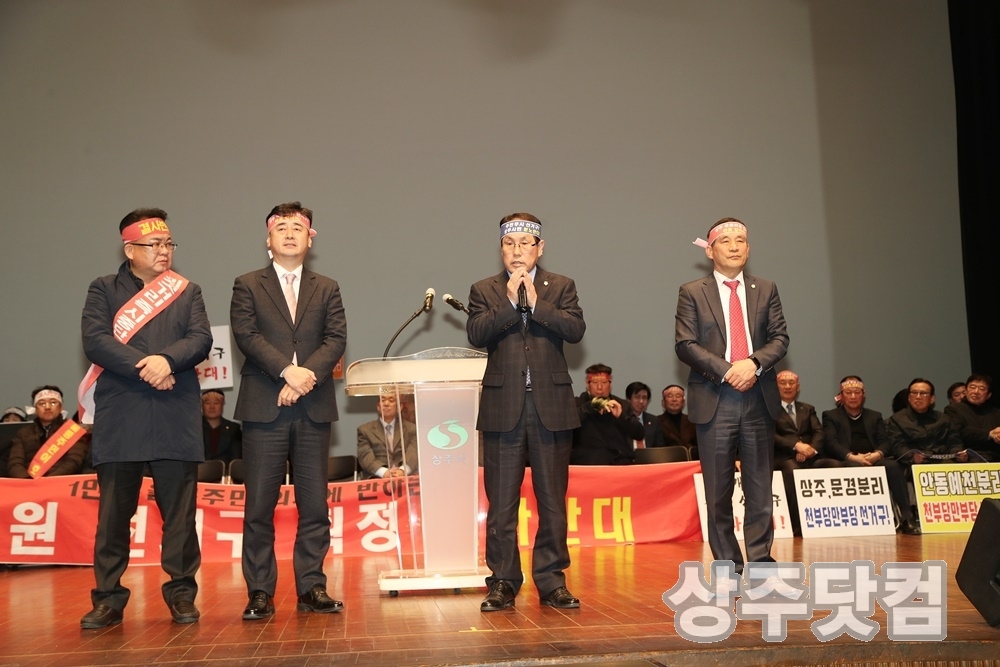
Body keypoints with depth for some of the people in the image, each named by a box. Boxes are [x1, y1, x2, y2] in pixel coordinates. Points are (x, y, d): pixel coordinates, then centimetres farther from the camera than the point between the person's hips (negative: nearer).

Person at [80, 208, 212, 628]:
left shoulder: (187, 291, 14)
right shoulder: (104, 290, 10)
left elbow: (201, 340, 0)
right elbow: (95, 341, -5)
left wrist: (167, 360, -19)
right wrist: (146, 369, -14)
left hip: (176, 417, 1)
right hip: (119, 417, -1)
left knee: (180, 511, 3)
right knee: (114, 512, 2)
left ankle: (181, 593, 11)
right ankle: (108, 598, 11)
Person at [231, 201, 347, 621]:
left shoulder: (327, 289, 16)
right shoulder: (248, 286, 10)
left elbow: (336, 339, 4)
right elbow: (247, 336, -4)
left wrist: (308, 374, -13)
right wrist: (287, 372, -16)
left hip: (314, 407, 2)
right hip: (263, 407, -2)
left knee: (314, 504, 3)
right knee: (259, 504, -1)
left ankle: (311, 588, 9)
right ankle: (260, 592, 5)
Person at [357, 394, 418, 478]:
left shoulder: (411, 428, 17)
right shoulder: (365, 430, 14)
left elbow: (413, 455, 0)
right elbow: (366, 458, -1)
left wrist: (403, 470, -22)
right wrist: (384, 472, -21)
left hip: (406, 478, 1)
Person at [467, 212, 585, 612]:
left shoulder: (561, 287, 9)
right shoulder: (484, 291, 8)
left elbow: (576, 330, -7)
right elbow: (475, 335, -8)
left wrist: (536, 303, -13)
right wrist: (510, 302, -13)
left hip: (552, 404, 0)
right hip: (503, 406, 0)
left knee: (552, 500, 5)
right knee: (501, 502, 4)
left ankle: (551, 581, 15)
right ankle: (503, 582, 13)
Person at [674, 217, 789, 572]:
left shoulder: (766, 290, 13)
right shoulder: (692, 293, 4)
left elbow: (780, 338, 6)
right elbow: (685, 344, -4)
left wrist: (754, 363, -13)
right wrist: (726, 370, -15)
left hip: (759, 399, 2)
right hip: (714, 400, -2)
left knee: (760, 486, 5)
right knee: (718, 490, 2)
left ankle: (760, 558, 13)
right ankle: (727, 564, 10)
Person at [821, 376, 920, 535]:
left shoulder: (875, 416, 26)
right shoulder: (831, 416, 16)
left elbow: (884, 442, 12)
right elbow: (831, 443, 0)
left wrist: (877, 454, -13)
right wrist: (852, 457, -18)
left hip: (874, 459, 3)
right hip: (847, 461, -3)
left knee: (892, 466, -31)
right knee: (856, 468, -39)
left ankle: (906, 518, -33)